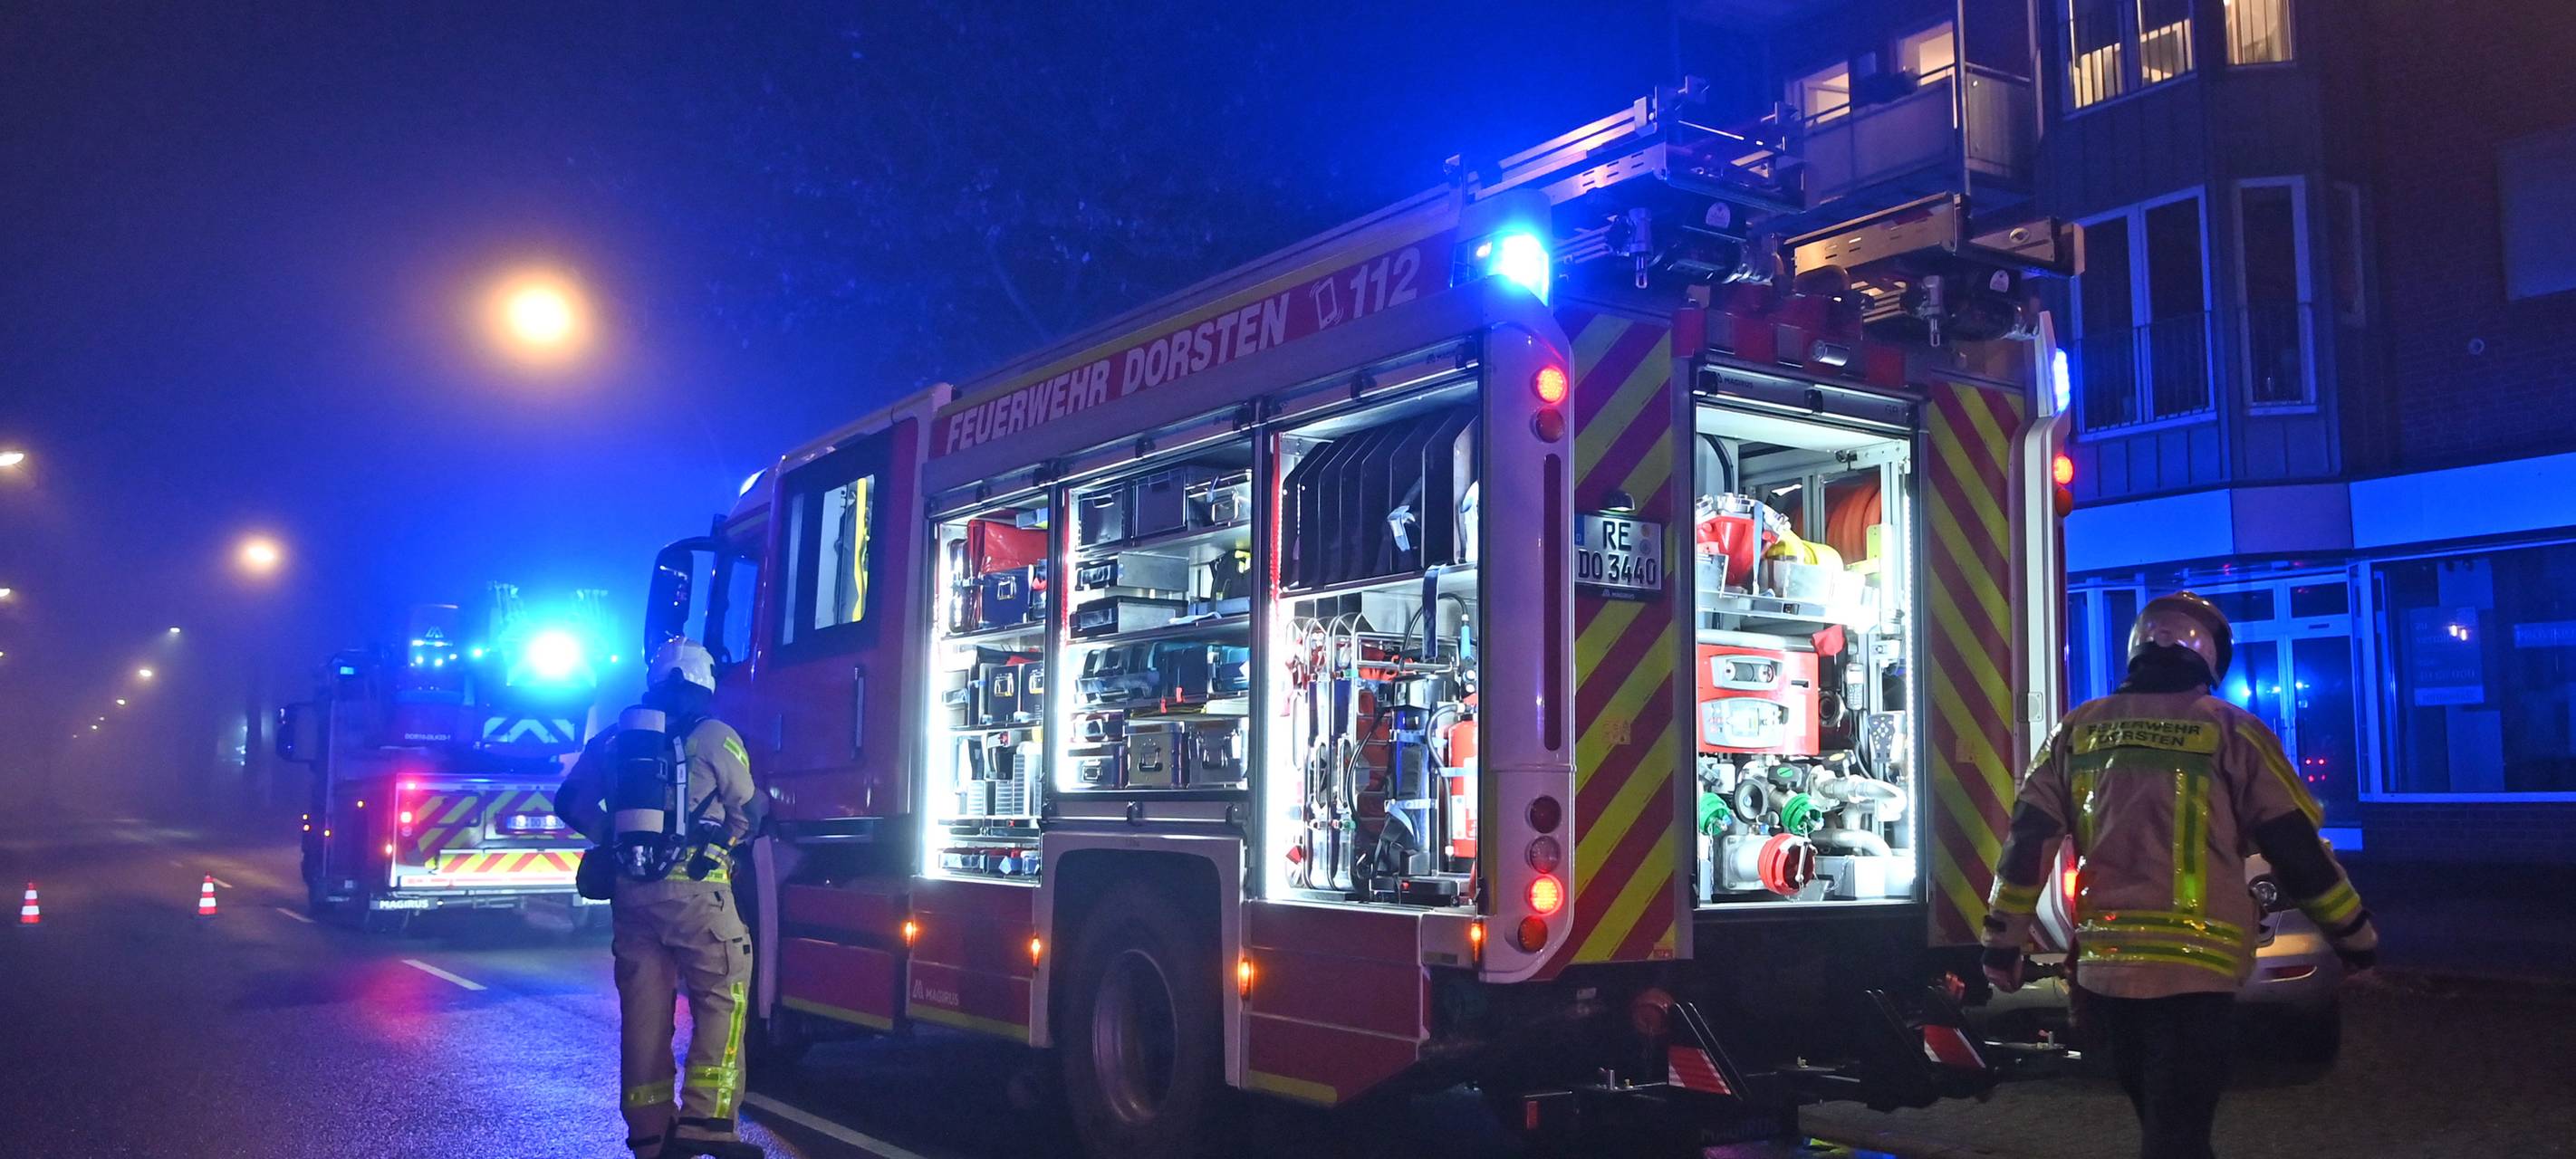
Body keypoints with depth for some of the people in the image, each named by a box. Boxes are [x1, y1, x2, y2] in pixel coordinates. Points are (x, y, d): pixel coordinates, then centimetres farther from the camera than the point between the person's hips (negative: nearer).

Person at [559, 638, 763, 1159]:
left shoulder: (615, 739, 13)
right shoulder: (715, 738, -2)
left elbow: (572, 802, 13)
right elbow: (745, 814, 6)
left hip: (631, 891, 6)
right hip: (696, 889, -6)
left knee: (644, 1009, 9)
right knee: (721, 999, -1)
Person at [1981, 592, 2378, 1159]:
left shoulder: (2078, 729, 7)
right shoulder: (2231, 731, -3)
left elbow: (2026, 840, 5)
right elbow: (2298, 851, -1)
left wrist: (2003, 941, 10)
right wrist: (2356, 936, 11)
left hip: (2104, 964, 4)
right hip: (2193, 969, -4)